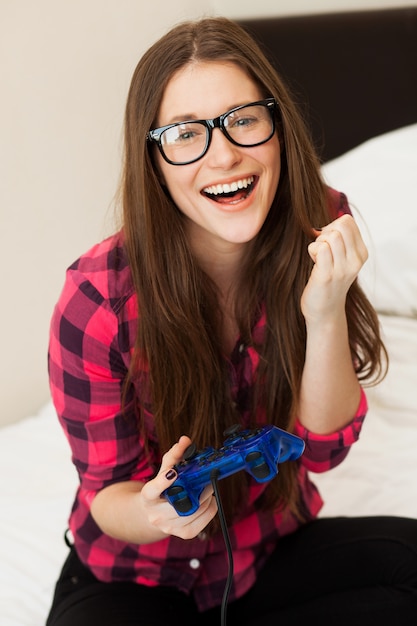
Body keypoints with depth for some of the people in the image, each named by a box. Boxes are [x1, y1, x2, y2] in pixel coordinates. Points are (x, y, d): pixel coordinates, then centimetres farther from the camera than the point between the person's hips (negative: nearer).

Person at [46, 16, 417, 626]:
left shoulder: (320, 228, -14)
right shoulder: (100, 299, -25)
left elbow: (321, 447, -12)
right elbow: (108, 491, -10)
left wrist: (326, 316, -30)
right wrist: (152, 513, -35)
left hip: (274, 548, 4)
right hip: (136, 575, -3)